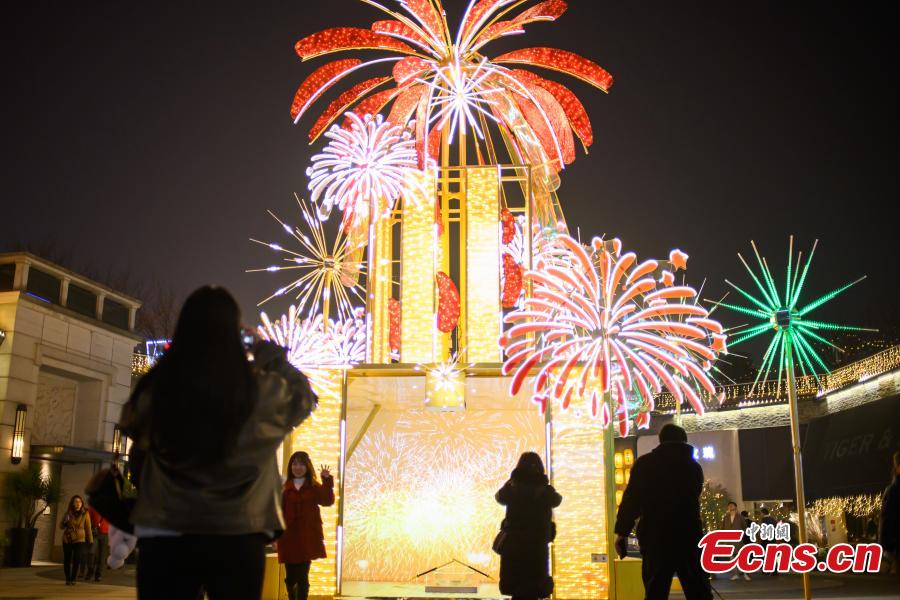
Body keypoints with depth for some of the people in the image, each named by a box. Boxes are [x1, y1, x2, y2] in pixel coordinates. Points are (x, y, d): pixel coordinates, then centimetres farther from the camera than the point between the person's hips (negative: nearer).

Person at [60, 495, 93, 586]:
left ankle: (73, 579, 0)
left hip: (79, 540, -2)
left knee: (77, 560, -12)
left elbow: (88, 528, 0)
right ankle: (67, 579, 15)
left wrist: (90, 541, -2)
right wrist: (65, 522, -14)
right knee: (67, 560, 1)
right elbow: (61, 527, 8)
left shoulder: (85, 514, -4)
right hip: (67, 540, 2)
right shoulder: (68, 513, 2)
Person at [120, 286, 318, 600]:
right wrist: (274, 360, 24)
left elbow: (132, 427, 17)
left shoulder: (156, 390, -5)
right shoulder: (261, 389, -8)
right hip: (239, 537, 0)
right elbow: (304, 398, 15)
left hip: (164, 536, 1)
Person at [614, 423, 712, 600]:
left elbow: (631, 499, -5)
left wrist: (622, 532, -2)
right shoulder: (694, 466, 12)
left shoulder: (644, 463, 0)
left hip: (656, 537, -3)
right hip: (689, 536, 3)